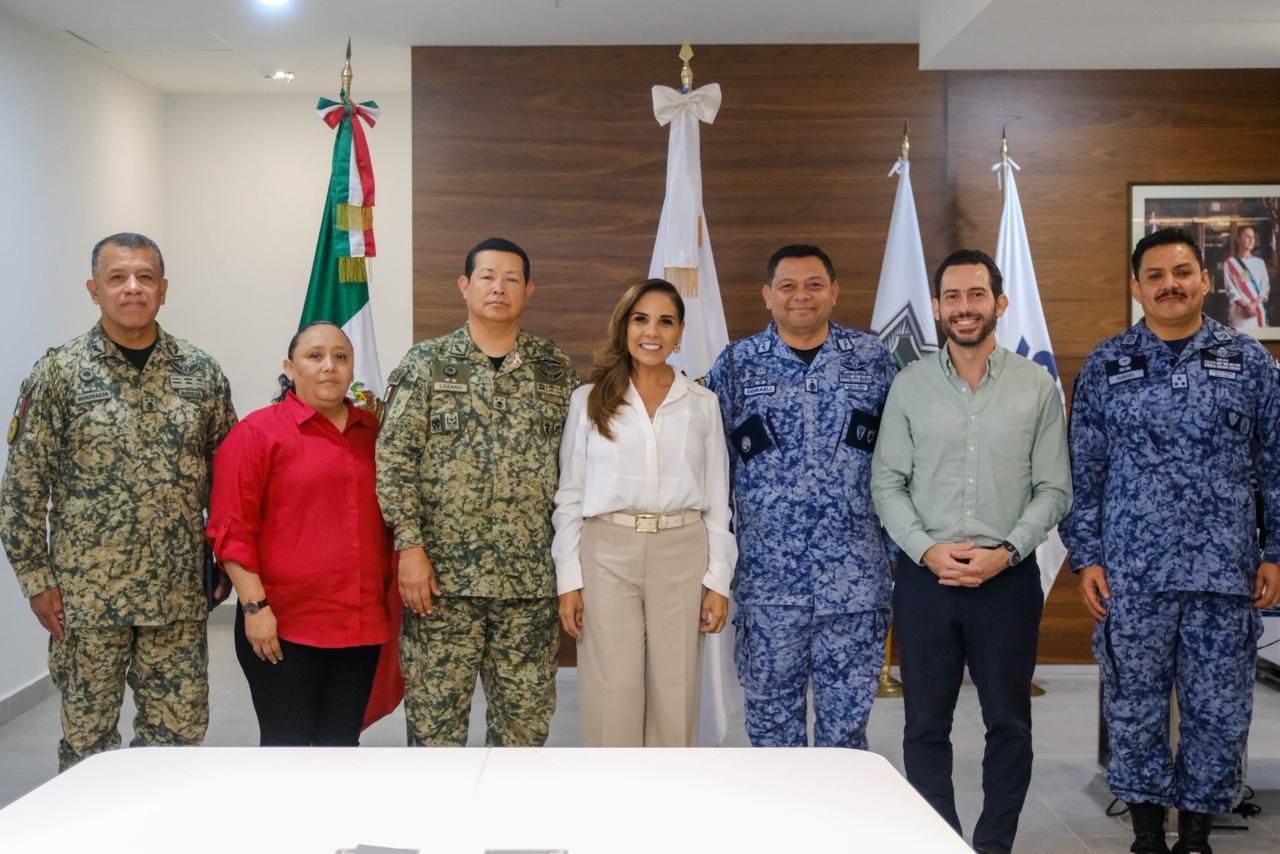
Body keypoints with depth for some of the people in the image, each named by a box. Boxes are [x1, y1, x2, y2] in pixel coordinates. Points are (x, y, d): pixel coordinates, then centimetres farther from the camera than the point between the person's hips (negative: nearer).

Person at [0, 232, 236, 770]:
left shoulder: (201, 373, 3)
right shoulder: (58, 373, -4)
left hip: (179, 594, 2)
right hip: (86, 594, -2)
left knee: (181, 728, 9)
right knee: (87, 736, 10)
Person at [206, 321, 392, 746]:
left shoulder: (373, 432, 11)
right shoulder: (257, 432, -3)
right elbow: (232, 529, -7)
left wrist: (390, 596, 16)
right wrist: (254, 606, -13)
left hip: (362, 626, 4)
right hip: (284, 626, -4)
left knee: (342, 747, 12)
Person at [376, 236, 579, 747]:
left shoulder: (556, 370, 8)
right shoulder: (425, 364, 1)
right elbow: (394, 460, -3)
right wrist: (410, 546, -11)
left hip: (532, 576, 2)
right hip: (443, 574, -2)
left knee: (526, 711, 10)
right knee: (434, 709, 5)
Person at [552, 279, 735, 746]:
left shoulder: (702, 404, 8)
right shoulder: (589, 400, 5)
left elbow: (717, 500, 8)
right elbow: (569, 496, 5)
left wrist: (719, 579, 2)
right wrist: (569, 579, -1)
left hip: (681, 556, 1)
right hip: (607, 554, -1)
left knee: (674, 701, 5)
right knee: (613, 702, 0)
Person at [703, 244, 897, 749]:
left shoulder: (874, 360, 4)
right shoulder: (736, 366, 2)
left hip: (855, 580, 0)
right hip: (766, 580, 0)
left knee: (847, 718, 10)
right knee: (770, 717, 12)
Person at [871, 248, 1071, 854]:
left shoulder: (1037, 386, 2)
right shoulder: (910, 385, 3)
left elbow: (1054, 488, 0)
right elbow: (887, 483, 1)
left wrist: (1005, 552, -12)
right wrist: (927, 549, -12)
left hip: (1008, 576, 0)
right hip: (924, 575, 0)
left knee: (1008, 722, 9)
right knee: (925, 725, 7)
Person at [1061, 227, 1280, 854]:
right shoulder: (1104, 366, 4)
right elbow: (1083, 473, 4)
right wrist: (1085, 557, -1)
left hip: (1225, 572, 1)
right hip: (1130, 575, 0)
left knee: (1220, 712, 7)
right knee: (1134, 710, 7)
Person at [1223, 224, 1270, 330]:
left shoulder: (1260, 262, 14)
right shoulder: (1229, 263, 2)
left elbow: (1265, 286, 8)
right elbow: (1231, 289, -3)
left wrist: (1255, 304, -10)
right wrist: (1246, 305, -14)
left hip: (1259, 309, 4)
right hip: (1240, 311, -4)